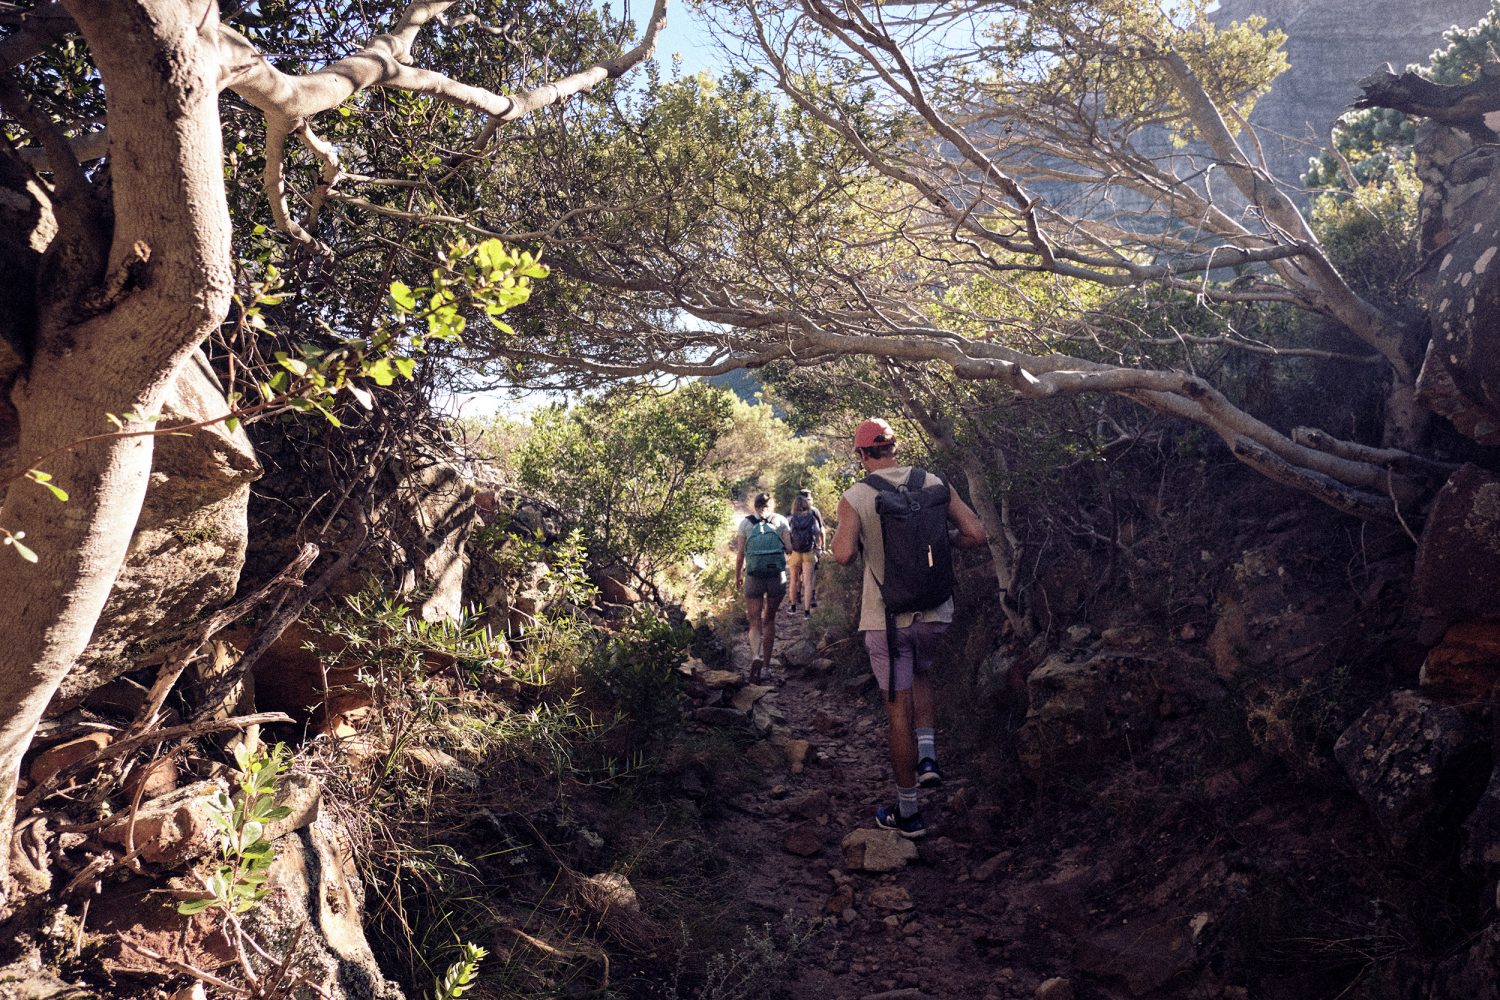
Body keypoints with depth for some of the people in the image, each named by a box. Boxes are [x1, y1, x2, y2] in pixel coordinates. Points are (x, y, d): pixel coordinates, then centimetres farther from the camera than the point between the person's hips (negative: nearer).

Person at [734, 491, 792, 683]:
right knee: (769, 620, 18)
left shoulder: (746, 523, 3)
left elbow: (740, 554, 1)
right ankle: (766, 663, 24)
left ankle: (756, 657, -24)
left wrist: (737, 576, 13)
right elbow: (790, 548, -2)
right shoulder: (780, 520, 4)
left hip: (754, 578, -1)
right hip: (777, 577, 1)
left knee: (755, 623, 2)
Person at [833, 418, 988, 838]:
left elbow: (843, 554, -22)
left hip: (887, 617, -3)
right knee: (921, 673, 32)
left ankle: (908, 813, 16)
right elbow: (977, 535, -4)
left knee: (899, 709, 6)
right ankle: (927, 755, 17)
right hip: (935, 613, 3)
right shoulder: (932, 483, -1)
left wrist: (842, 532, 0)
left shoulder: (855, 497, -9)